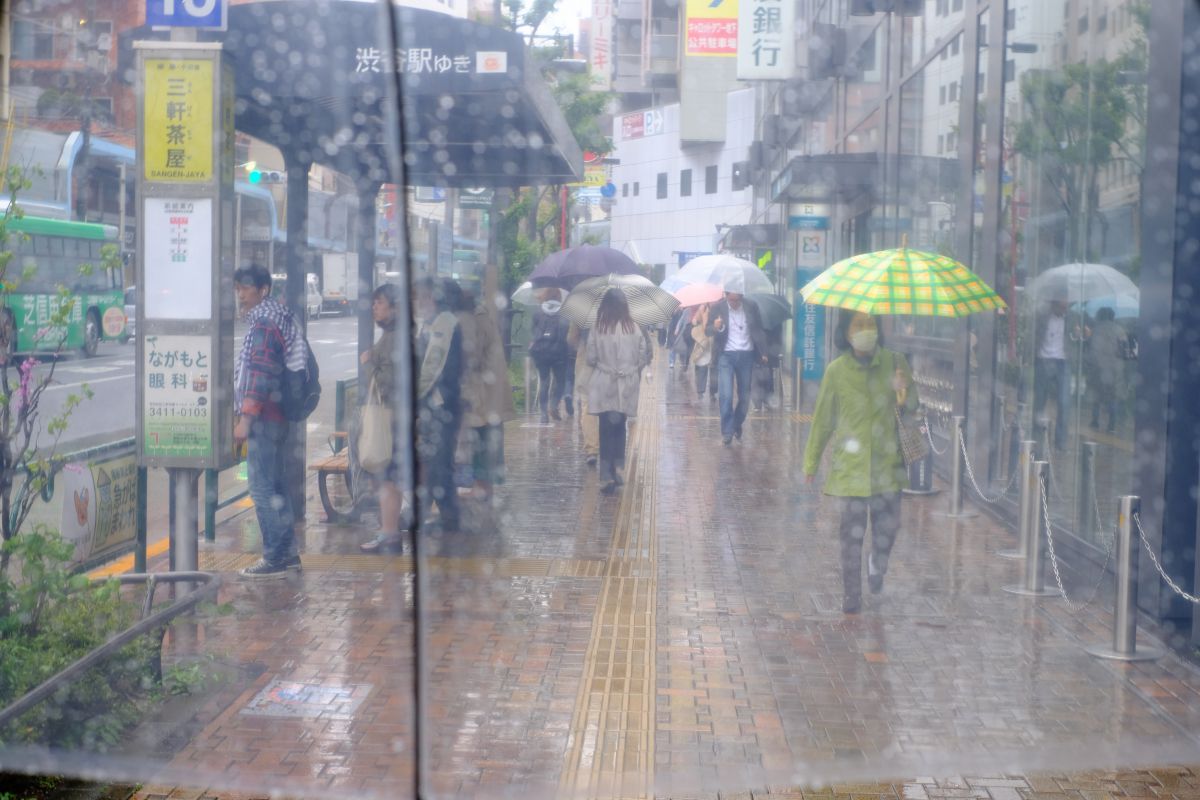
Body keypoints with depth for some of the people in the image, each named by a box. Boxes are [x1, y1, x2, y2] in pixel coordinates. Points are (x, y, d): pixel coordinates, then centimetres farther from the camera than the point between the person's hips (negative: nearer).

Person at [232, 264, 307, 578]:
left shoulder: (263, 325, -15)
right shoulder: (280, 319, 16)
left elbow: (259, 375, -22)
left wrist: (245, 419, -22)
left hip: (263, 418, -11)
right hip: (276, 416, 11)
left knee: (262, 487, -7)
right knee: (275, 485, 15)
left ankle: (274, 558, -5)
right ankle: (288, 552, 21)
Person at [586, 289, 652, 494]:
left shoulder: (597, 329, -10)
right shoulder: (634, 329, -5)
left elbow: (591, 359, -4)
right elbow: (643, 358, 0)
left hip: (604, 387, -2)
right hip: (627, 387, 2)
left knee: (606, 430, 2)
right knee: (620, 427, 19)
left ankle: (607, 476, -5)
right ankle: (618, 467, 17)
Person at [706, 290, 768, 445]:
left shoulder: (751, 307, 2)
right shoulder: (718, 308, -2)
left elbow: (759, 331, 9)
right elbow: (707, 330, -3)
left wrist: (763, 353, 2)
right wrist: (715, 327, -26)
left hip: (746, 355, 2)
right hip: (726, 355, -2)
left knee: (745, 396, 8)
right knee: (725, 395, -11)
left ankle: (737, 424, 31)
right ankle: (727, 431, -3)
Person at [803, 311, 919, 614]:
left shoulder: (894, 364, -1)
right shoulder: (837, 371, -3)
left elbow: (912, 407, -4)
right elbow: (823, 419, 5)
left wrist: (905, 390, -28)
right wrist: (812, 462, 9)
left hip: (886, 462, 1)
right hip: (851, 463, -1)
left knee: (888, 525, 4)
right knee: (853, 530, 1)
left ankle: (877, 566, 38)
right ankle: (851, 594, 14)